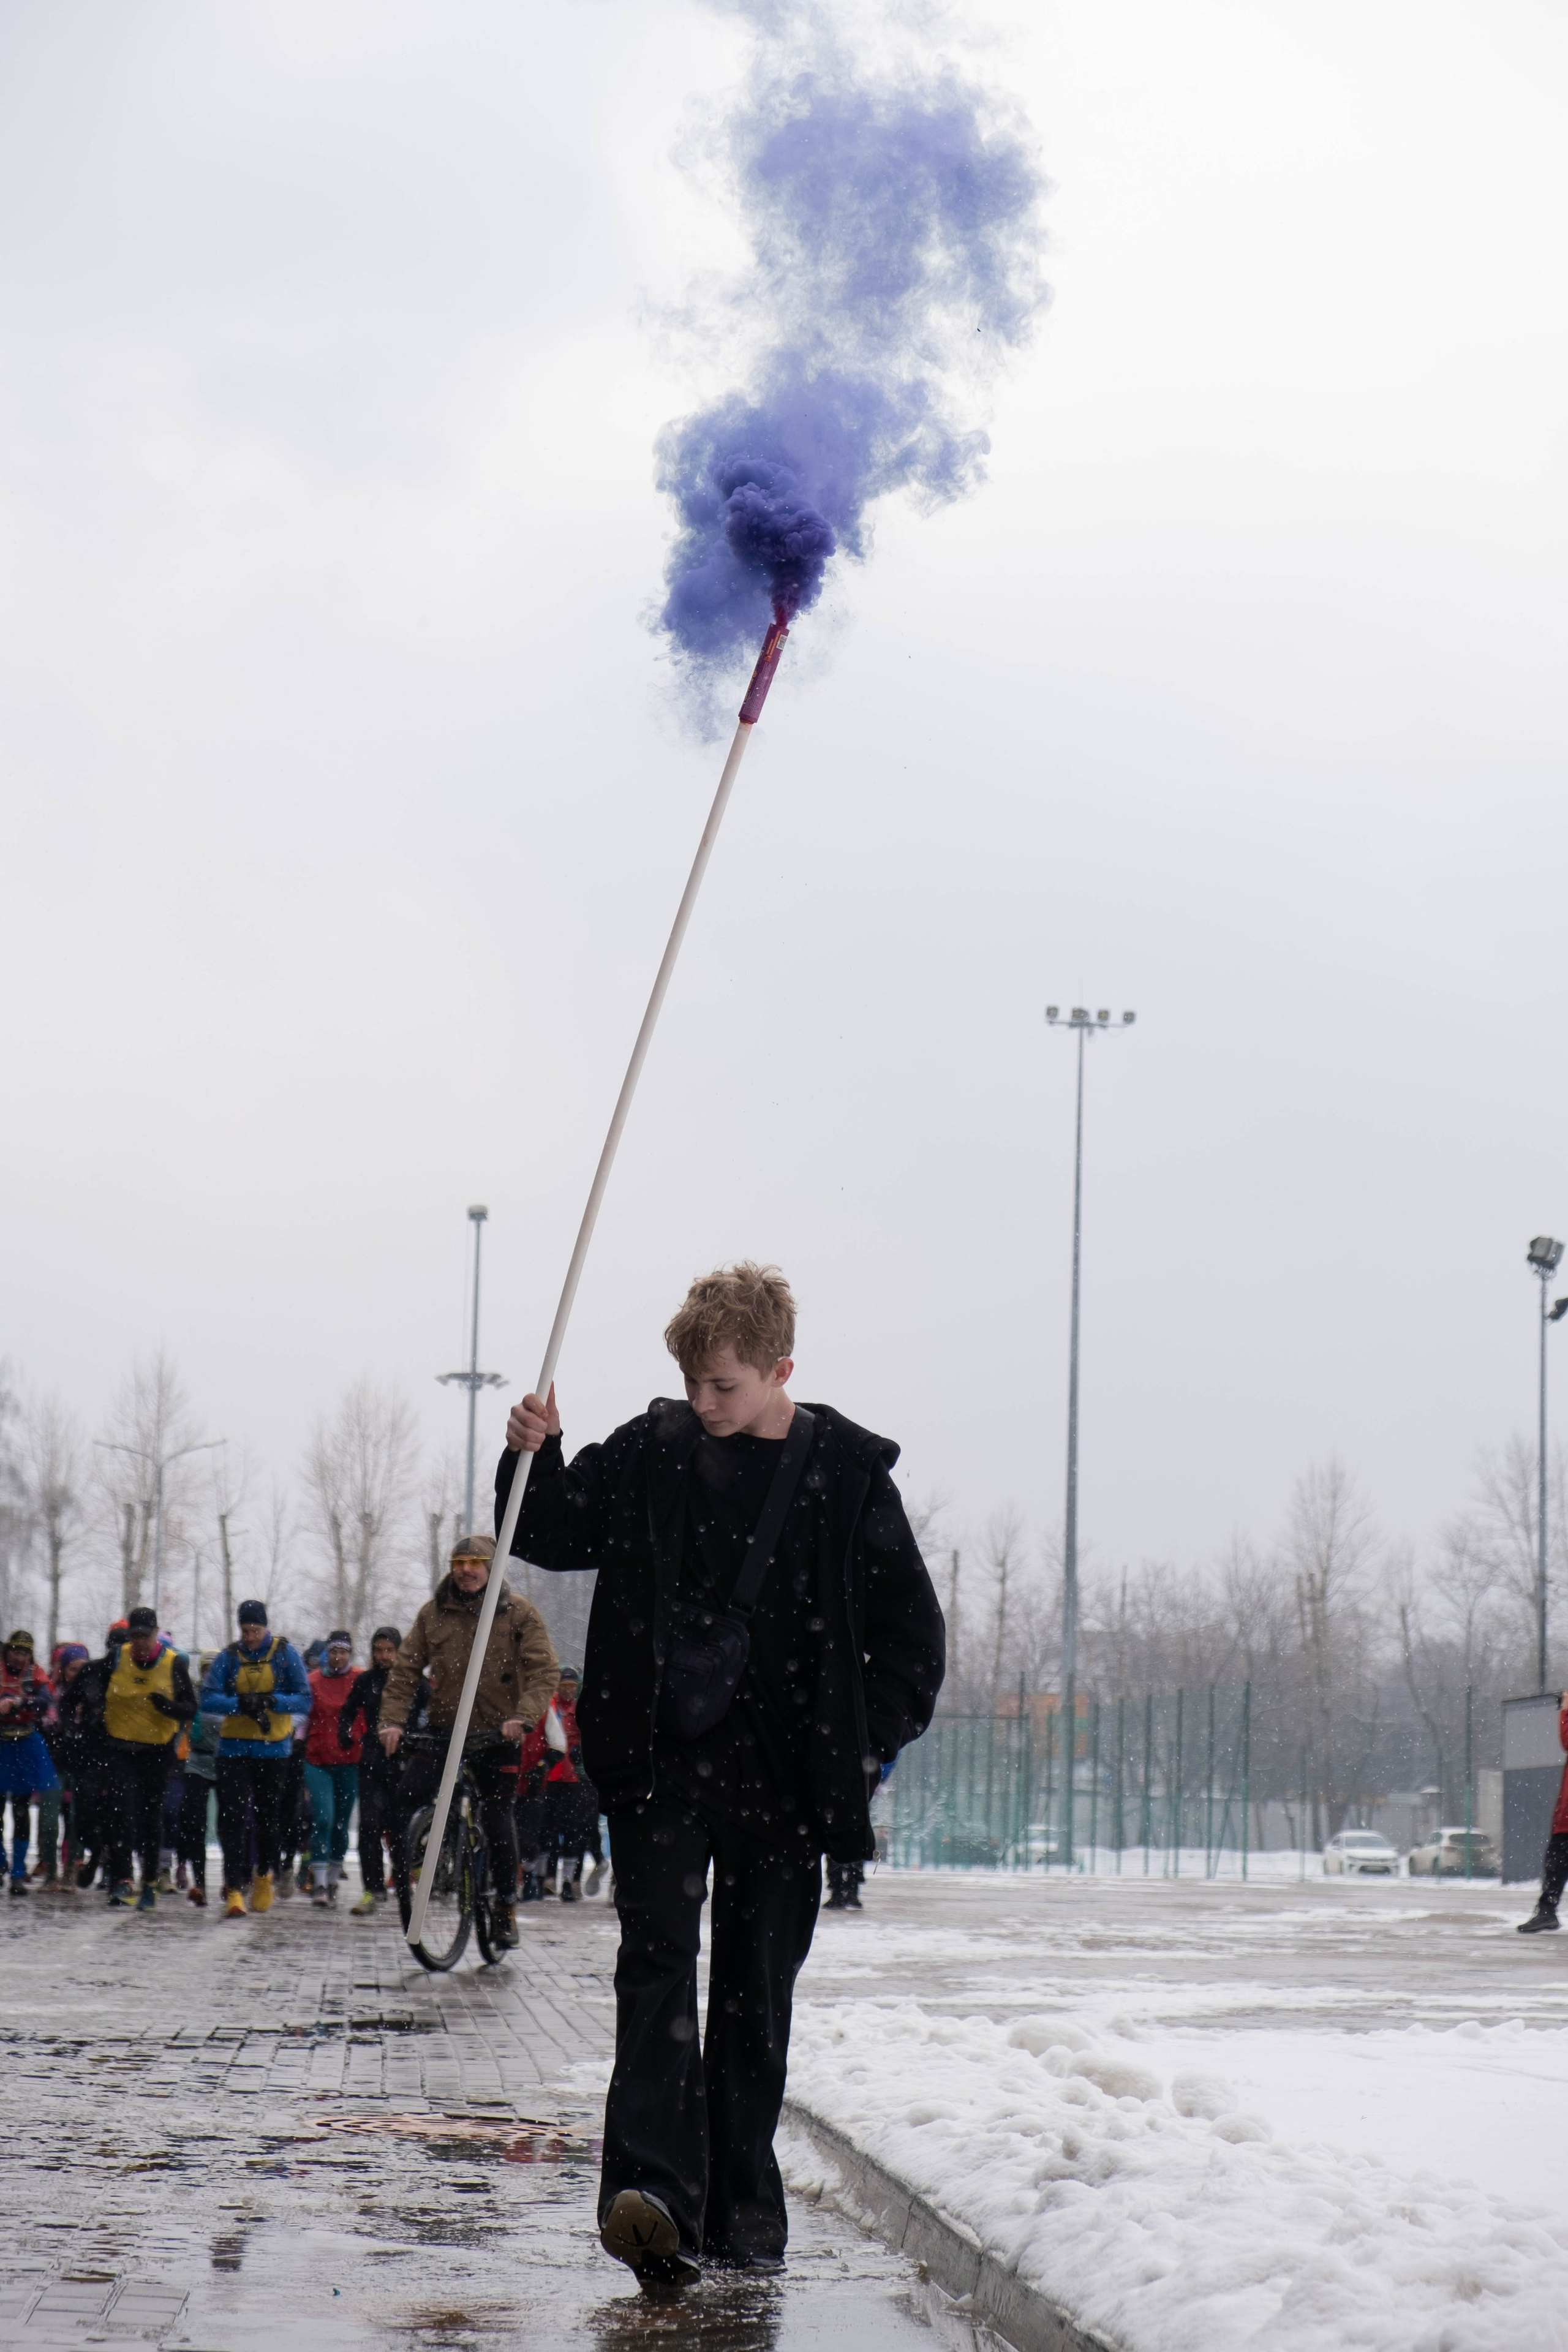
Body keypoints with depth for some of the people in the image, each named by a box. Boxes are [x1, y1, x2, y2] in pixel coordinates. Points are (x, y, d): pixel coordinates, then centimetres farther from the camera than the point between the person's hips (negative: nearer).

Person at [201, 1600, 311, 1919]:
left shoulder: (286, 1654, -2)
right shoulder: (229, 1657, -1)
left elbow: (304, 1701, -7)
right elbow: (208, 1700, -9)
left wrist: (270, 1701, -23)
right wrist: (242, 1704, -25)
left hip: (274, 1750, 0)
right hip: (234, 1748, 0)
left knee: (269, 1818, 13)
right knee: (233, 1818, -10)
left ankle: (264, 1876, 37)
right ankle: (235, 1889, -12)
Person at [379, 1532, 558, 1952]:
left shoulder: (518, 1612, -2)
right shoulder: (434, 1613, 4)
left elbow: (543, 1670, -10)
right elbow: (405, 1669, 2)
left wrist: (523, 1716, -26)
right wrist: (392, 1721, -12)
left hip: (497, 1732, -2)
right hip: (443, 1728, 2)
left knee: (498, 1814, -4)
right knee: (405, 1796, -16)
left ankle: (506, 1905, 10)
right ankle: (401, 1882, -1)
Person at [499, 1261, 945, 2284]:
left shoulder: (847, 1471, 0)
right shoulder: (649, 1453, 2)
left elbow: (912, 1630, 5)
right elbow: (552, 1536, 14)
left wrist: (865, 1750, -3)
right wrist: (534, 1462, -6)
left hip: (785, 1771, 0)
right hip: (661, 1757, 0)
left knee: (758, 1989, 6)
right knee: (658, 1963, -13)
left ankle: (743, 2208, 16)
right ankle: (655, 2190, -22)